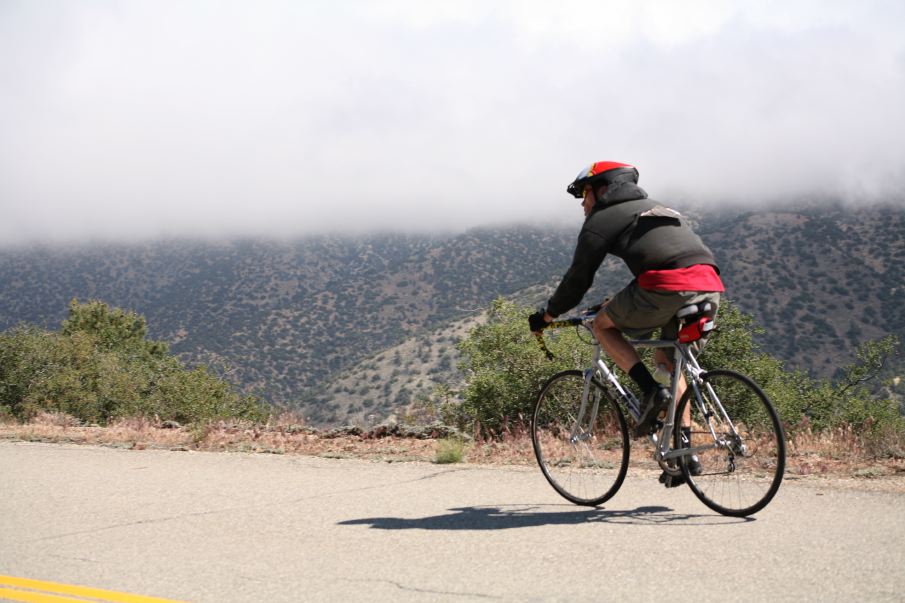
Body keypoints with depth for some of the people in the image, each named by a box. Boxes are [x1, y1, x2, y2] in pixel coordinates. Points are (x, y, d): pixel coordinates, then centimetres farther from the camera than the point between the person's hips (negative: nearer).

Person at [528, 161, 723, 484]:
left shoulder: (602, 218, 12)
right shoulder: (656, 208, 35)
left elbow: (578, 277, 12)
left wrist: (547, 315, 25)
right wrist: (622, 304, 55)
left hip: (667, 288, -7)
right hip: (710, 288, 7)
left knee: (603, 325, 16)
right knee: (667, 360, 25)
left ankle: (651, 390, -1)